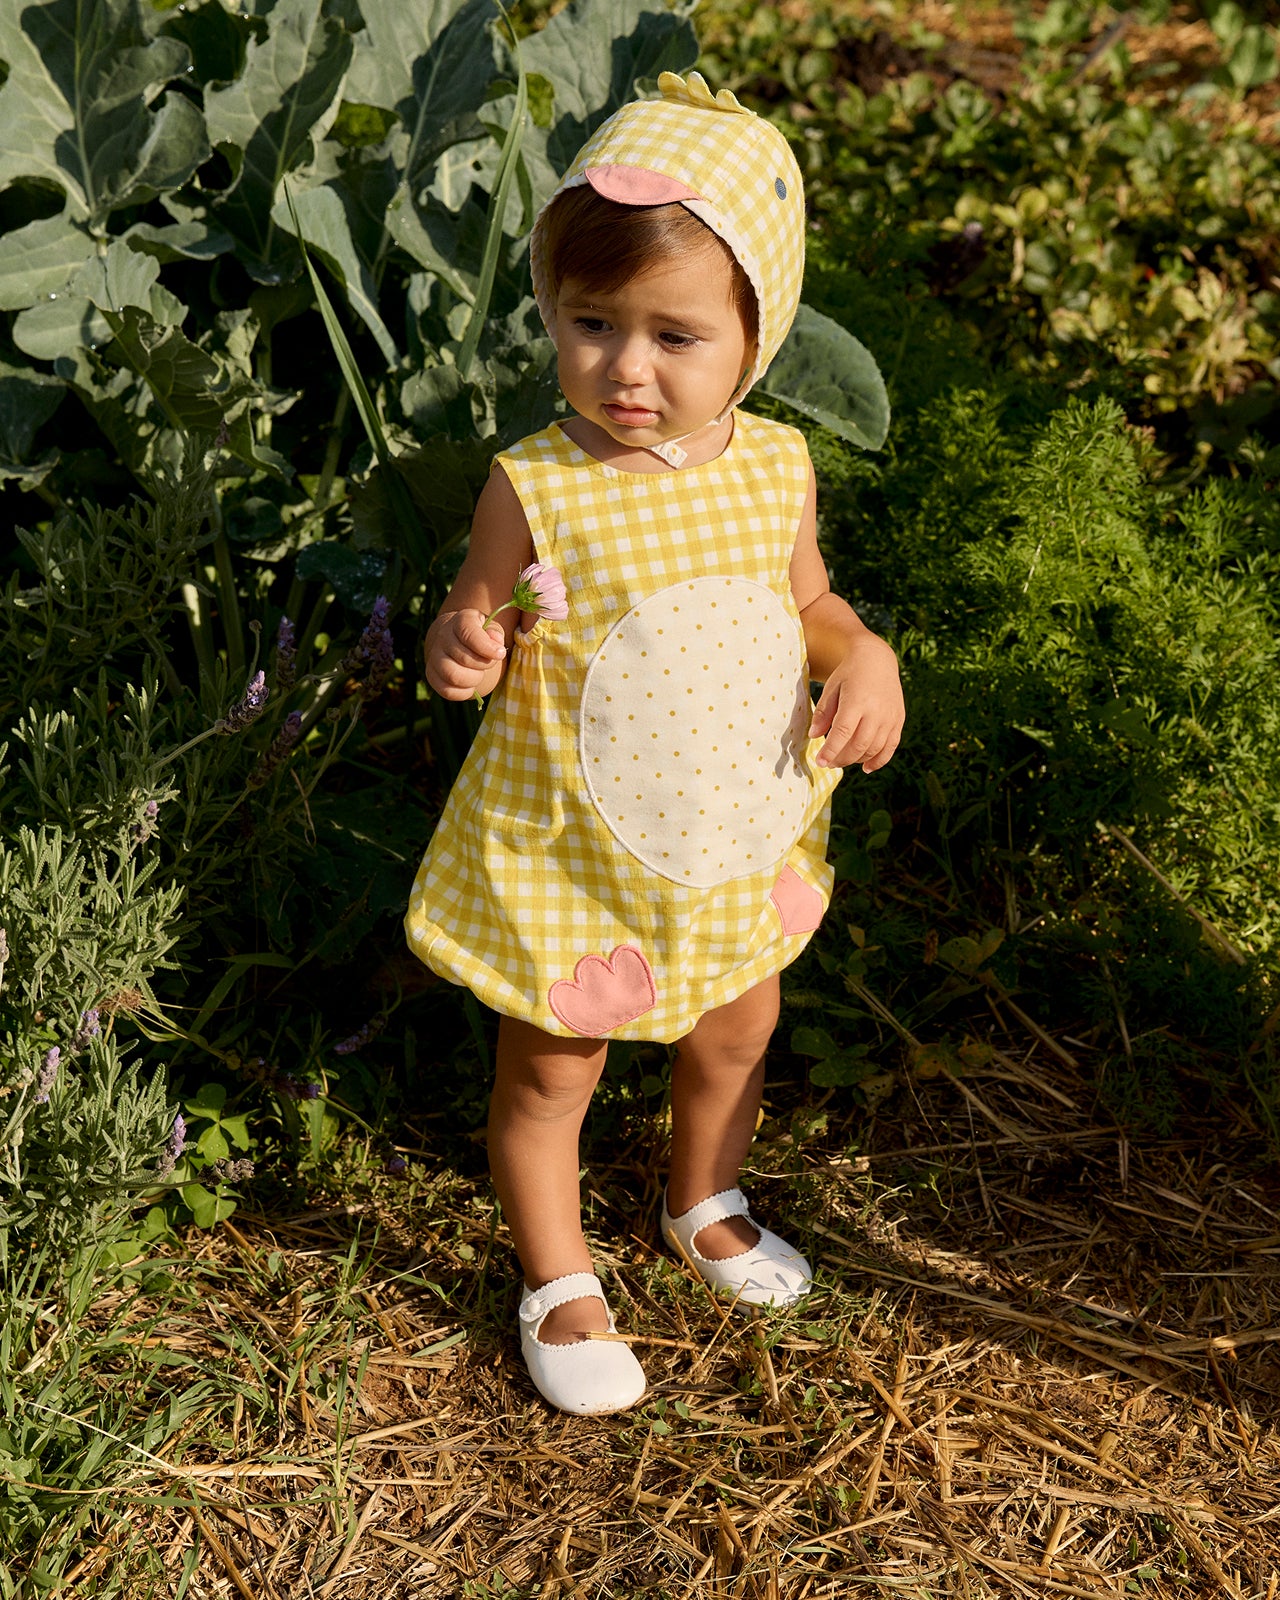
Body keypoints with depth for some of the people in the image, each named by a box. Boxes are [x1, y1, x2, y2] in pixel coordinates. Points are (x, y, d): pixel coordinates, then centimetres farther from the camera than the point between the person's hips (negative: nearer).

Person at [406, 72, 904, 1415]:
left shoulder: (775, 469, -10)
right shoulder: (536, 490, -22)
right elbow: (474, 622, -7)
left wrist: (863, 657, -12)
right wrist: (460, 650, -30)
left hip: (737, 839, 4)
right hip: (569, 851, -4)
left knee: (736, 1036, 26)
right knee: (550, 1071, 14)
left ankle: (704, 1205, 57)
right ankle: (557, 1283, 40)